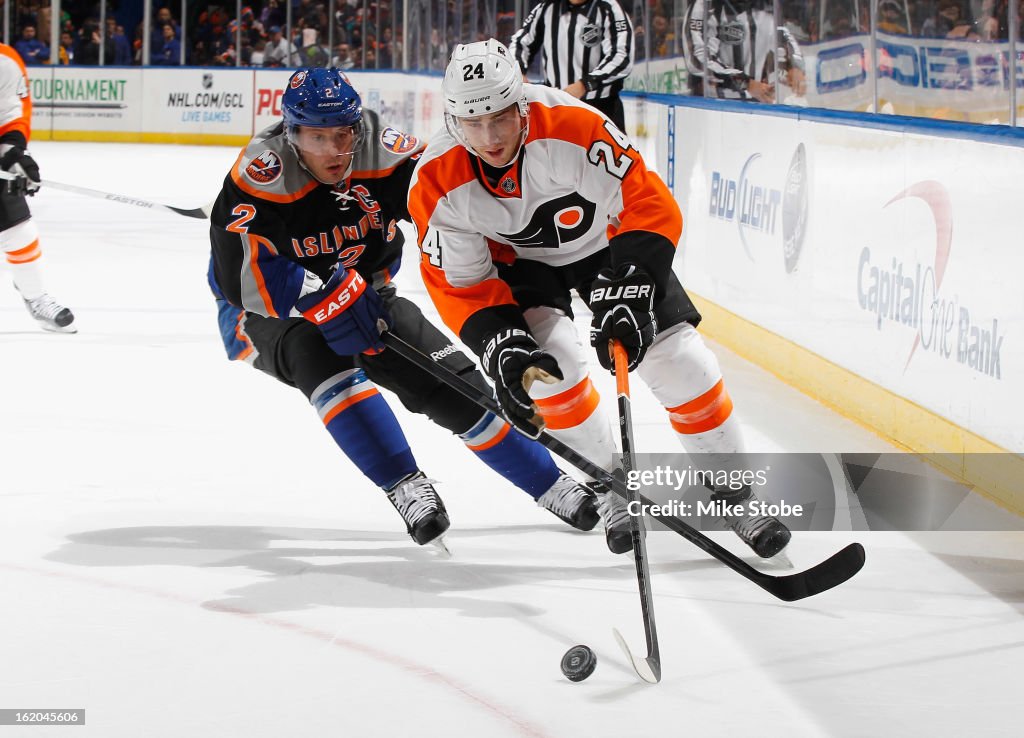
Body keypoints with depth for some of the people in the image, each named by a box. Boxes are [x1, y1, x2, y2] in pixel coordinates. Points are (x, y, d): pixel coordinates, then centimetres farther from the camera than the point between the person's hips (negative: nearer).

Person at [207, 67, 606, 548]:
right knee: (325, 362, -34)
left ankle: (552, 485, 10)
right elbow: (238, 269, -36)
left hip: (364, 299, 4)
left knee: (453, 383, -5)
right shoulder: (261, 174, -28)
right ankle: (406, 488, -29)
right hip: (267, 312, -4)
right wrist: (323, 301, -43)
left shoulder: (382, 155, -18)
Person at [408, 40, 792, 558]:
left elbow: (650, 203, -30)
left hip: (603, 240, -1)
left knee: (680, 361, -8)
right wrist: (502, 349, -31)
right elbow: (460, 286, -17)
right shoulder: (437, 186, -26)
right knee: (550, 362, -23)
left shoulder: (574, 128, -36)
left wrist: (626, 292, -37)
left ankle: (734, 492, 12)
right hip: (520, 264, 1)